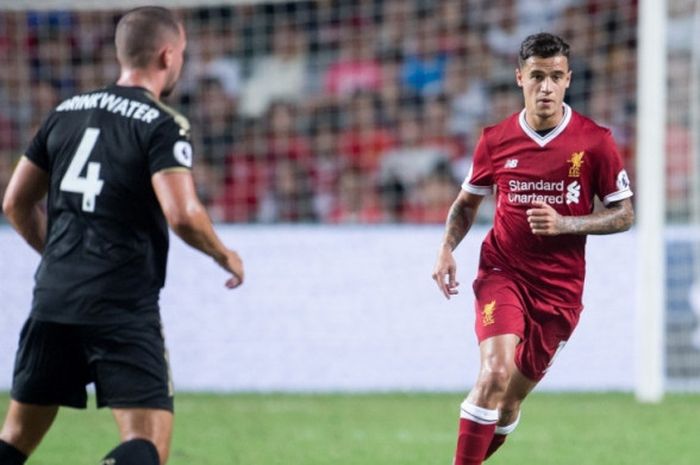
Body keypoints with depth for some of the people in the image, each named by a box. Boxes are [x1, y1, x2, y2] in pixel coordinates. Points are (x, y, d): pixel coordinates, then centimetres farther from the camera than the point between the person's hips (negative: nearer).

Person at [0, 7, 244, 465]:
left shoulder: (67, 112, 13)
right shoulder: (163, 126, -6)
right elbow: (183, 215, -18)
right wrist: (225, 255, 0)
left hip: (53, 297, 6)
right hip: (123, 309, -6)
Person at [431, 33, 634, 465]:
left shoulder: (595, 141, -6)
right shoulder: (496, 140, -2)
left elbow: (624, 214, -1)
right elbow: (468, 201, 15)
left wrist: (564, 224, -17)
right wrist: (447, 250, -3)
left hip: (560, 286, 1)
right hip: (503, 272, -1)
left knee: (512, 397, 7)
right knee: (496, 372, -24)